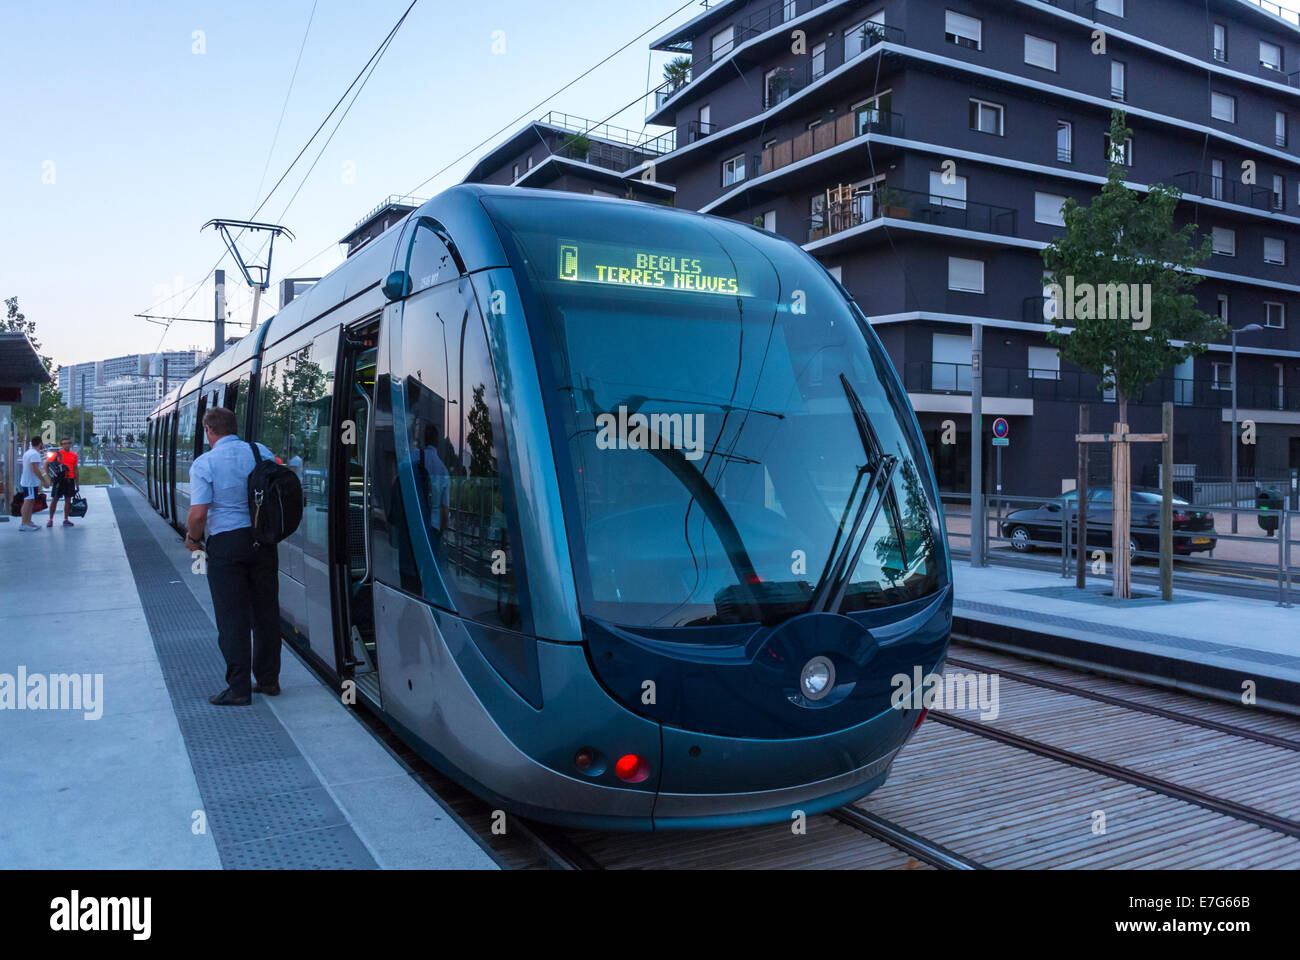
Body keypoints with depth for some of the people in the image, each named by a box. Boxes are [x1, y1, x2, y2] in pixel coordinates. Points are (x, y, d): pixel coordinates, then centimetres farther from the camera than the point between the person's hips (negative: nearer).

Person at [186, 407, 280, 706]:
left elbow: (198, 513, -14)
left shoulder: (205, 463, -8)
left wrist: (192, 539, 4)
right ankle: (268, 680, 20)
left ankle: (239, 689, 6)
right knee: (265, 612, 12)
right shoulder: (262, 453, 4)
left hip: (225, 544, -4)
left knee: (232, 618, 2)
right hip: (263, 540, 4)